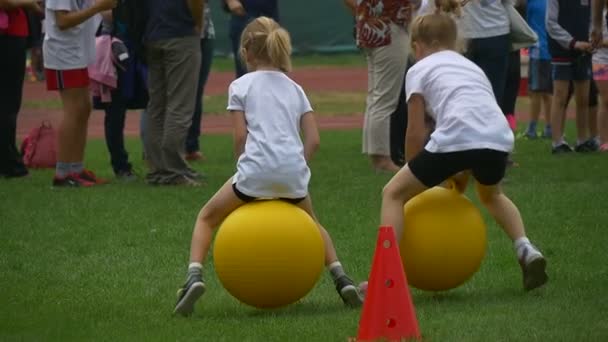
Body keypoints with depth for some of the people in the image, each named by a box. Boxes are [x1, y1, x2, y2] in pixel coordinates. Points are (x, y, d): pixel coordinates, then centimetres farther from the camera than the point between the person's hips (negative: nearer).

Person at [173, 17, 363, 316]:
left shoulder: (241, 86, 9)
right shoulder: (294, 88, 21)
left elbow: (241, 136, 0)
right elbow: (313, 140, 12)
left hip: (256, 169, -3)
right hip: (294, 171, 3)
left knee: (207, 217, 19)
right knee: (311, 224, 32)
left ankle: (194, 276, -5)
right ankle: (341, 278, 11)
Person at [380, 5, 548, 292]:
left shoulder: (419, 70, 18)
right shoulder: (471, 66, 35)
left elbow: (416, 133, 12)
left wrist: (413, 177, 25)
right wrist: (460, 181, 39)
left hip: (455, 139, -5)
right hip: (499, 138, 5)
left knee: (394, 193, 13)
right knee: (491, 194, 38)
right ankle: (526, 250, 16)